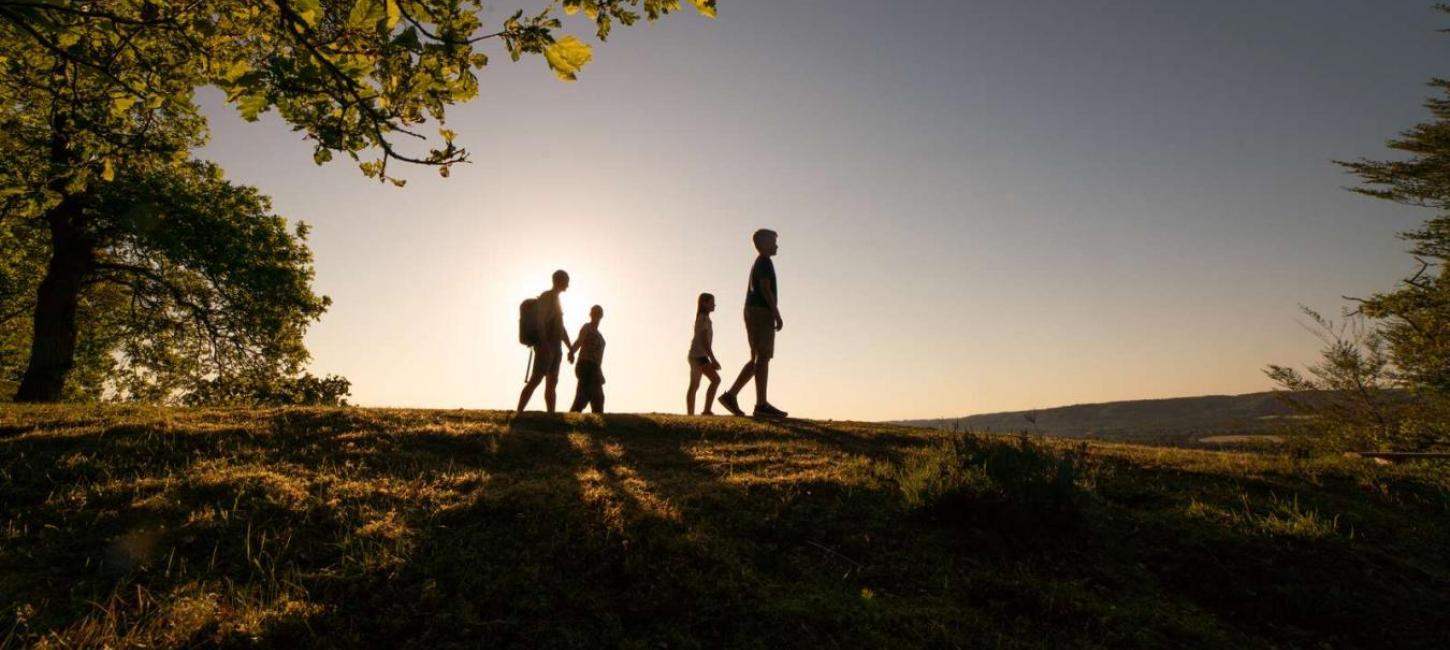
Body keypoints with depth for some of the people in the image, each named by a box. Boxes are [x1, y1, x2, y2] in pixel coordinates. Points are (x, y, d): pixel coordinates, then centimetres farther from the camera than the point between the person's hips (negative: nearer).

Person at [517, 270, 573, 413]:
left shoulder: (556, 300, 23)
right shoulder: (546, 297, -5)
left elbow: (561, 328, 26)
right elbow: (540, 322, -17)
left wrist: (571, 349, 22)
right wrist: (545, 345, -26)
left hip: (555, 348, 9)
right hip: (546, 346, -9)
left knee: (552, 383, 5)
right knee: (535, 380, -15)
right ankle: (518, 414, -18)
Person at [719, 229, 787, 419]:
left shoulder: (757, 264, 24)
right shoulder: (765, 262, -5)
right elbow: (765, 288, -17)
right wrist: (777, 314, -19)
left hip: (752, 311, 10)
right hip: (762, 312, -10)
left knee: (757, 359, 8)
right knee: (763, 357, -12)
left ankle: (730, 395, 4)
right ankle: (761, 404, -14)